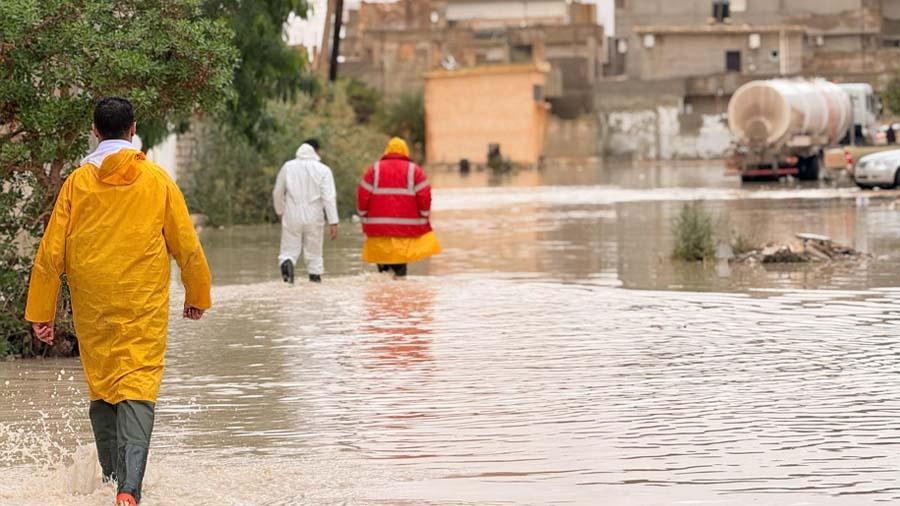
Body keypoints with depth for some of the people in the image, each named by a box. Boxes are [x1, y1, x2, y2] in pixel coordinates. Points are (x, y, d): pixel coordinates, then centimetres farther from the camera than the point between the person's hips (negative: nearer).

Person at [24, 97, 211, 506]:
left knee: (101, 388, 16)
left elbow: (51, 252, 1)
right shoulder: (157, 180, 0)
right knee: (138, 387, -7)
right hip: (144, 305, -1)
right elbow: (187, 246, 4)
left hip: (92, 309, 2)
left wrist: (41, 312, 7)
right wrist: (197, 296, 19)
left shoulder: (78, 182, 1)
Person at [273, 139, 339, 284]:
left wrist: (280, 211, 29)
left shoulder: (288, 167, 3)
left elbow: (277, 193, 11)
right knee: (314, 252, 11)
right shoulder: (323, 170, -3)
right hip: (314, 218, -1)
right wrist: (333, 223, -11)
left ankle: (286, 264, -27)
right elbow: (329, 197, -10)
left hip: (292, 217, 1)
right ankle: (315, 276, 10)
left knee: (289, 250, 2)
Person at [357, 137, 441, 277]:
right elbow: (424, 196, -2)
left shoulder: (374, 170, 8)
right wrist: (425, 218, 8)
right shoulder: (414, 170, 4)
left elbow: (363, 195, 4)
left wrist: (364, 219, 12)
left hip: (379, 227, 1)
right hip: (407, 227, -1)